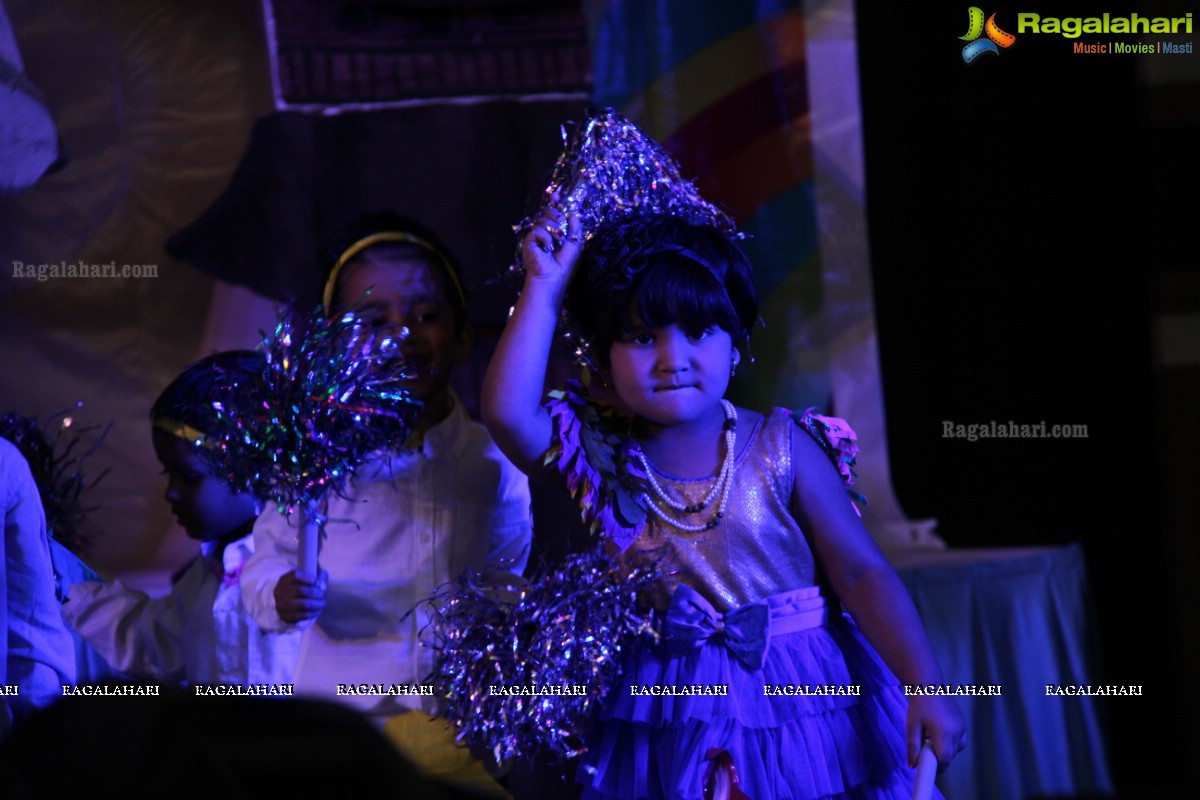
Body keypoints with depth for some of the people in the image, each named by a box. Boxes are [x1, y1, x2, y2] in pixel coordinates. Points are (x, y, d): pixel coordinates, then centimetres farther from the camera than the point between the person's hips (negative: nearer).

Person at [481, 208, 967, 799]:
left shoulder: (781, 450, -6)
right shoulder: (604, 457, -1)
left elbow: (860, 574, -6)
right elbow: (507, 412, -18)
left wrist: (925, 688, -15)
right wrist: (544, 289, -12)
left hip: (804, 705, -1)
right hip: (671, 717, 1)